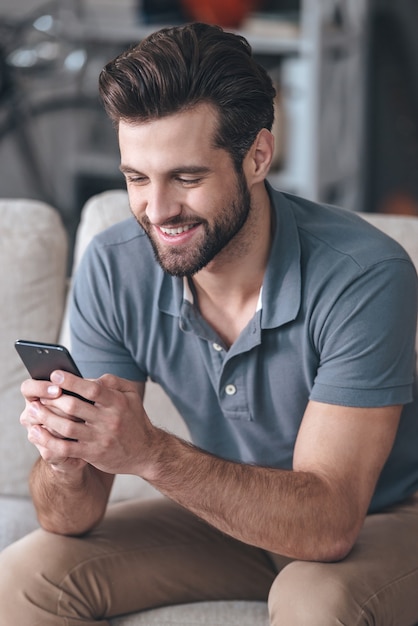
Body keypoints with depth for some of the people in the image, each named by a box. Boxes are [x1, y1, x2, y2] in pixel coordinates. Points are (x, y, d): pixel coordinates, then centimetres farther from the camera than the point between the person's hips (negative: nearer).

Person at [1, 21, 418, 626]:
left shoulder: (366, 276, -28)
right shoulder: (112, 269, -14)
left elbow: (328, 521, -32)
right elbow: (72, 521, -14)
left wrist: (152, 453, -44)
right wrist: (64, 462, -38)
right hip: (229, 511, 5)